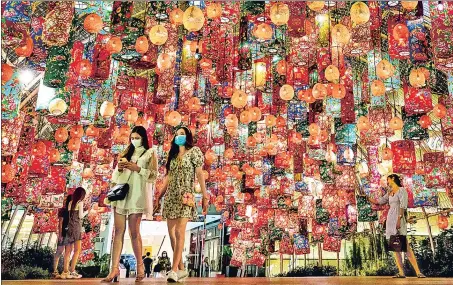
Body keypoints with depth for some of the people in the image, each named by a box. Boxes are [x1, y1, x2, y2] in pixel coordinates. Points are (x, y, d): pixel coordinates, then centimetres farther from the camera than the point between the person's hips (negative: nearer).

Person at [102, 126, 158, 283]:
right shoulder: (127, 152, 22)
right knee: (118, 231, -2)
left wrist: (137, 168, -12)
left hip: (136, 194, -4)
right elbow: (116, 174, 21)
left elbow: (153, 175, -1)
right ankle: (115, 268, -4)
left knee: (134, 232, -3)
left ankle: (140, 266, 11)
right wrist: (119, 167, 0)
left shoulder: (150, 153, 9)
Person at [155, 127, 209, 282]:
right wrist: (159, 195, 16)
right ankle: (181, 269, 11)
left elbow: (200, 174, -3)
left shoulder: (194, 151, 3)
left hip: (185, 196, -6)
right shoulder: (172, 155, 20)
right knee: (171, 233, 3)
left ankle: (174, 270, -14)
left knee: (179, 232, -14)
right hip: (170, 197, 6)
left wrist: (205, 196, -8)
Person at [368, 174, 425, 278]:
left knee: (406, 246, -12)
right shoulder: (390, 193, 20)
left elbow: (403, 206, -11)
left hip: (398, 219, -7)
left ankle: (418, 272, -12)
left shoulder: (401, 190, -1)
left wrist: (399, 219, -19)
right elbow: (379, 201, 25)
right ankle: (401, 272, 0)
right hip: (390, 220, 7)